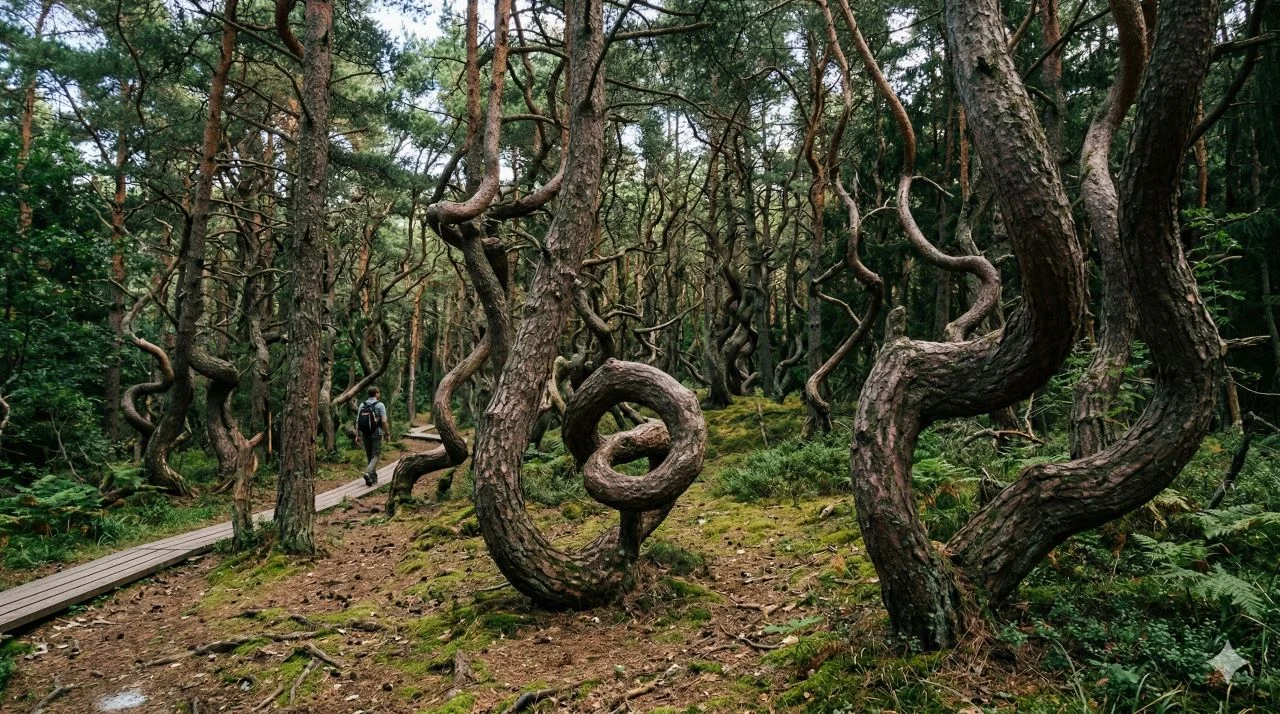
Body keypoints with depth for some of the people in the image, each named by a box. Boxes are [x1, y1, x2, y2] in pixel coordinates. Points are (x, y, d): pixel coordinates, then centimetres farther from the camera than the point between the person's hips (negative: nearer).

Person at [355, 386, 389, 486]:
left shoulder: (362, 405, 5)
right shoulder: (380, 405, -7)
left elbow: (357, 421, 3)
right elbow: (384, 421, -13)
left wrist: (357, 435, 7)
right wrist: (387, 433, -2)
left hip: (365, 434, 4)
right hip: (376, 434, -4)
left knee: (369, 456, 15)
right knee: (375, 456, 0)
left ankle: (374, 477, 21)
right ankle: (368, 472, -24)